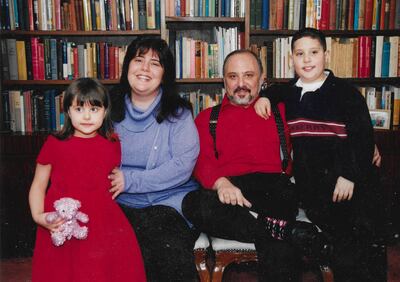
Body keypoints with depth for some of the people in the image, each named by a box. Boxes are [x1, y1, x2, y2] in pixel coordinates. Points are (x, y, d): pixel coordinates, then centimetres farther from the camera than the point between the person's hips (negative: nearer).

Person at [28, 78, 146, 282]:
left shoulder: (112, 145, 6)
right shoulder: (54, 144, -1)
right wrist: (38, 216, -10)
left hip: (103, 223, 2)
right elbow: (38, 185, 4)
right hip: (60, 227, -1)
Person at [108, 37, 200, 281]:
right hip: (122, 204, 2)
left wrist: (130, 180, -14)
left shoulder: (178, 113, 2)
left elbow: (183, 165, -10)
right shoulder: (112, 109, 12)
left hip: (170, 200, -1)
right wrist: (110, 178, -10)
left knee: (171, 250, -30)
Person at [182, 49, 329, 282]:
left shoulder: (281, 111, 25)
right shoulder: (208, 118, 22)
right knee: (194, 203, -35)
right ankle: (283, 229, -28)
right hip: (228, 191, 2)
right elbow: (202, 160, 5)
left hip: (274, 189, -1)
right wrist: (221, 182, -18)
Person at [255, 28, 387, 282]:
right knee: (341, 242, -13)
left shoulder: (345, 92, 3)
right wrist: (264, 97, 15)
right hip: (311, 180, 2)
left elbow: (363, 135, -2)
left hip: (353, 176, -1)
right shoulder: (289, 93, 15)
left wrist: (350, 175, -13)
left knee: (367, 239, -12)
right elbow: (275, 91, 39)